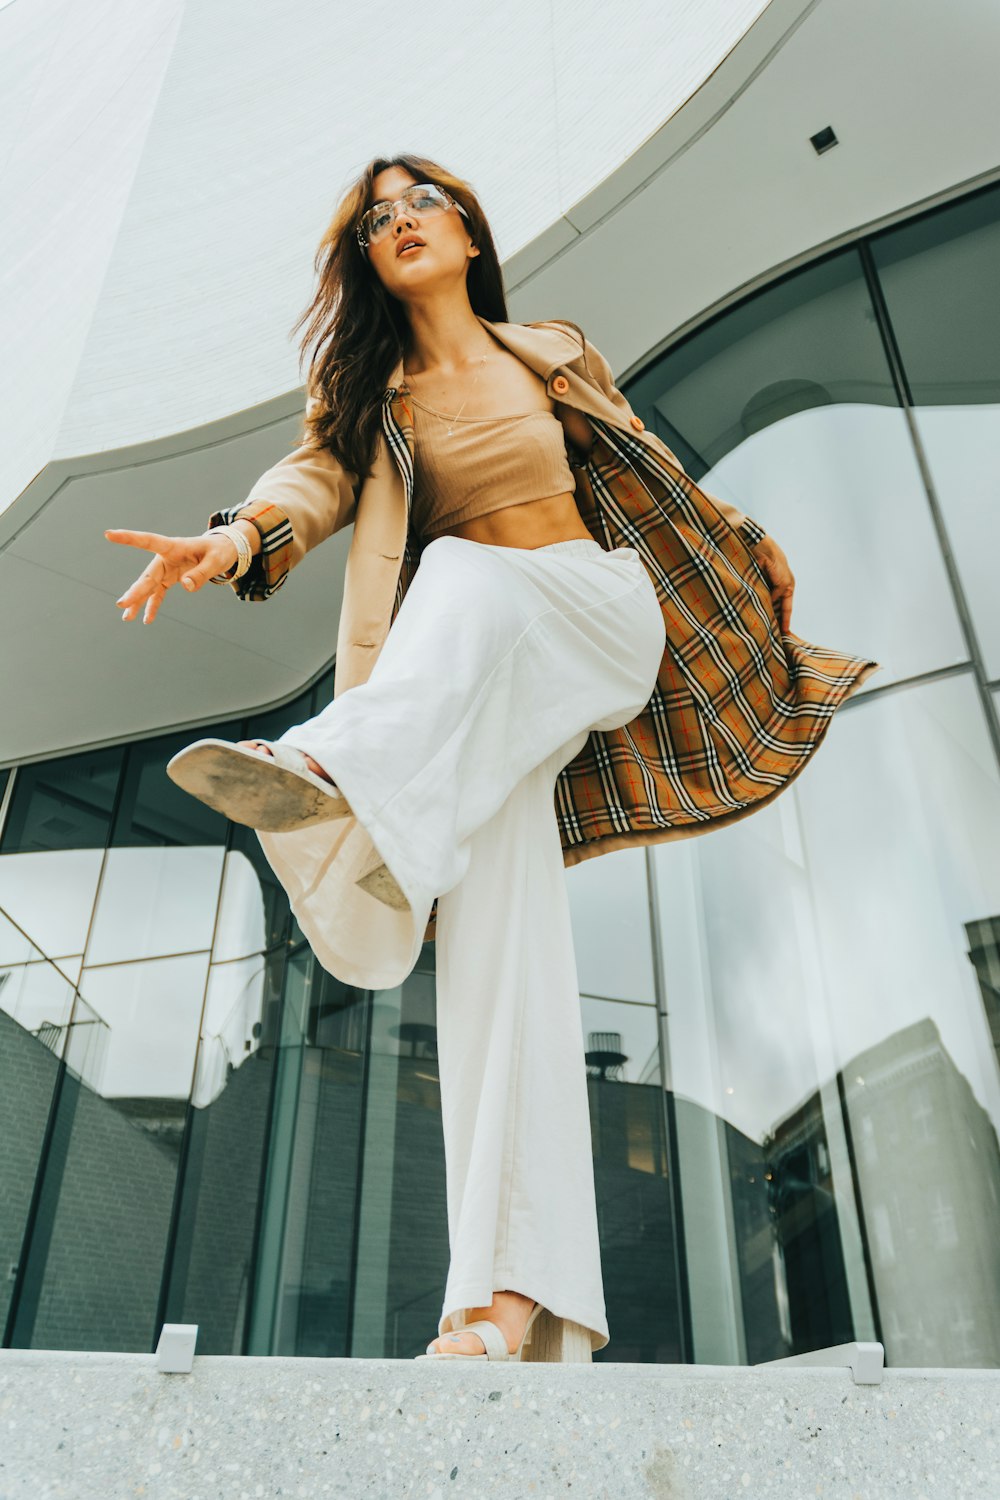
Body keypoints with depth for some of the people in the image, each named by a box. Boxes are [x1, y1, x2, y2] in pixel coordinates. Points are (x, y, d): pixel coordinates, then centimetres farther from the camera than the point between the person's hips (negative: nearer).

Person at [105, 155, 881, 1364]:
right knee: (499, 922, -23)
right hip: (473, 693, 0)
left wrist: (744, 554, 26)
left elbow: (645, 473, 24)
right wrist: (243, 535, -26)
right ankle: (519, 1288, -28)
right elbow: (319, 471, -4)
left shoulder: (555, 352, 17)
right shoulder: (371, 393, 16)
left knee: (466, 574, -34)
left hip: (603, 617, 0)